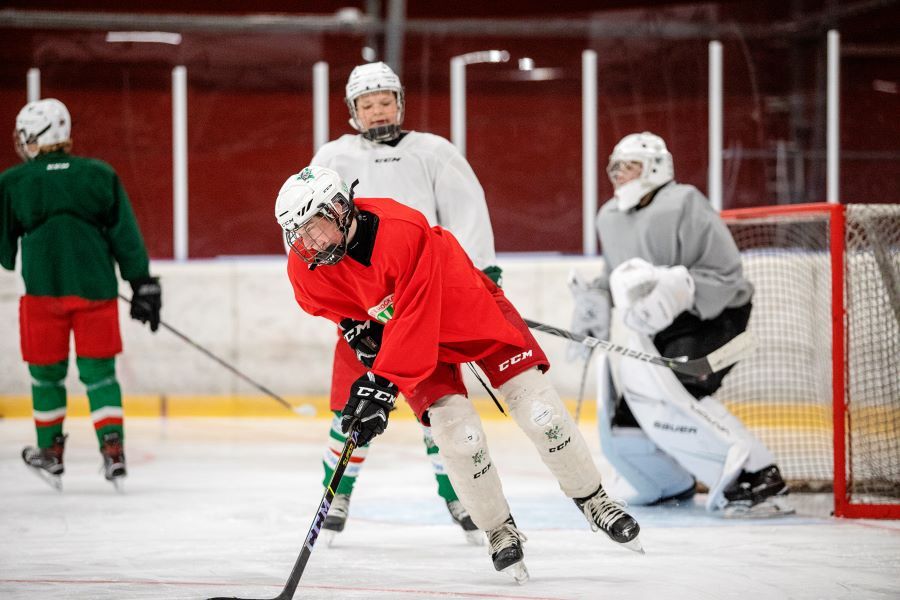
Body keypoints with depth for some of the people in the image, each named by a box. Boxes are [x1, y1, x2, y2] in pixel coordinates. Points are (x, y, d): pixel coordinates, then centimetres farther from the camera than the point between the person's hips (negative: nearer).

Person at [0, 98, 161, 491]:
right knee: (98, 371, 7)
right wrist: (143, 285, 8)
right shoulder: (100, 175, 2)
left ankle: (50, 452, 20)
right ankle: (113, 450, -4)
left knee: (47, 372, 13)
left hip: (43, 288, -1)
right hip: (96, 289, 1)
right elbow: (126, 237, 2)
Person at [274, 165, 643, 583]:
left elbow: (415, 320, -38)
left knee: (540, 412, -7)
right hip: (395, 332, 3)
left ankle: (594, 501, 13)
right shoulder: (307, 270, -19)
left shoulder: (402, 231, -37)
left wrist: (383, 384, -40)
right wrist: (357, 328, -8)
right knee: (459, 434, -15)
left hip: (471, 310, -3)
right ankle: (499, 531, 5)